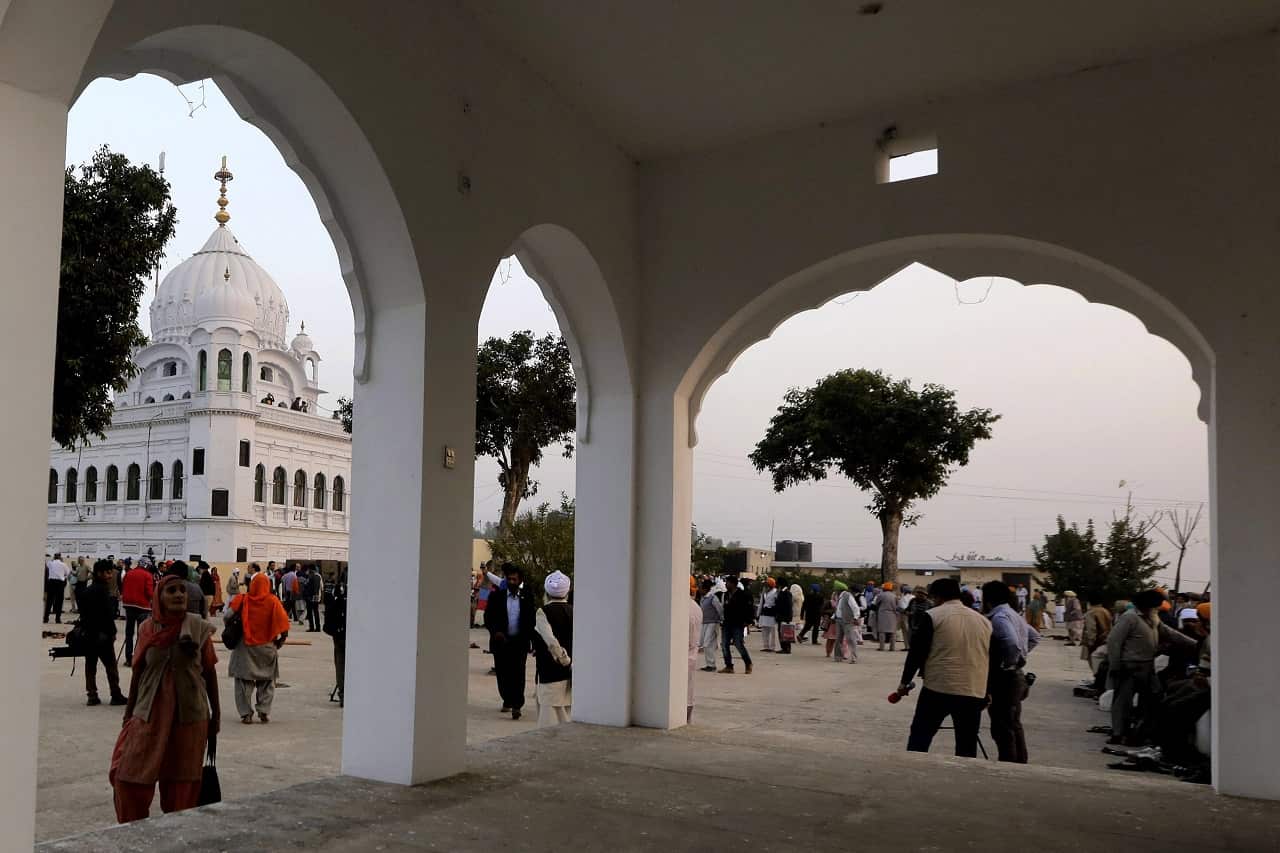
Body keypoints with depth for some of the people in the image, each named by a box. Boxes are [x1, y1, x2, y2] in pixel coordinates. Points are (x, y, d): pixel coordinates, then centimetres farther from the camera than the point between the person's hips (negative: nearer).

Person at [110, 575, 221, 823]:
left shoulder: (199, 627, -6)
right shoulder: (148, 628, -2)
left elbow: (210, 672, 0)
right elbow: (138, 672, 7)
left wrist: (215, 713, 2)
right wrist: (128, 714, 11)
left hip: (190, 714, -1)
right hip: (150, 713, 2)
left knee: (182, 780, 8)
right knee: (129, 776, 2)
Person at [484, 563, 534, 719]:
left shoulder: (527, 597, 1)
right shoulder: (497, 596, 2)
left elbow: (531, 619, 5)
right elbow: (488, 617, 1)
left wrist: (533, 640, -1)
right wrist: (495, 631, -16)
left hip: (520, 642, -1)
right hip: (501, 641, 2)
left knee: (518, 673, -9)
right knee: (503, 674, 9)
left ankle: (516, 706, -6)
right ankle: (507, 701, 29)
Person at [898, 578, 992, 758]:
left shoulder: (933, 616, -3)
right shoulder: (983, 620, 13)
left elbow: (917, 652, -4)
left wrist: (905, 681, 5)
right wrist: (988, 691, 23)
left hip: (938, 689, -4)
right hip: (973, 692, 4)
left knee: (919, 738, 7)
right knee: (967, 746, 11)